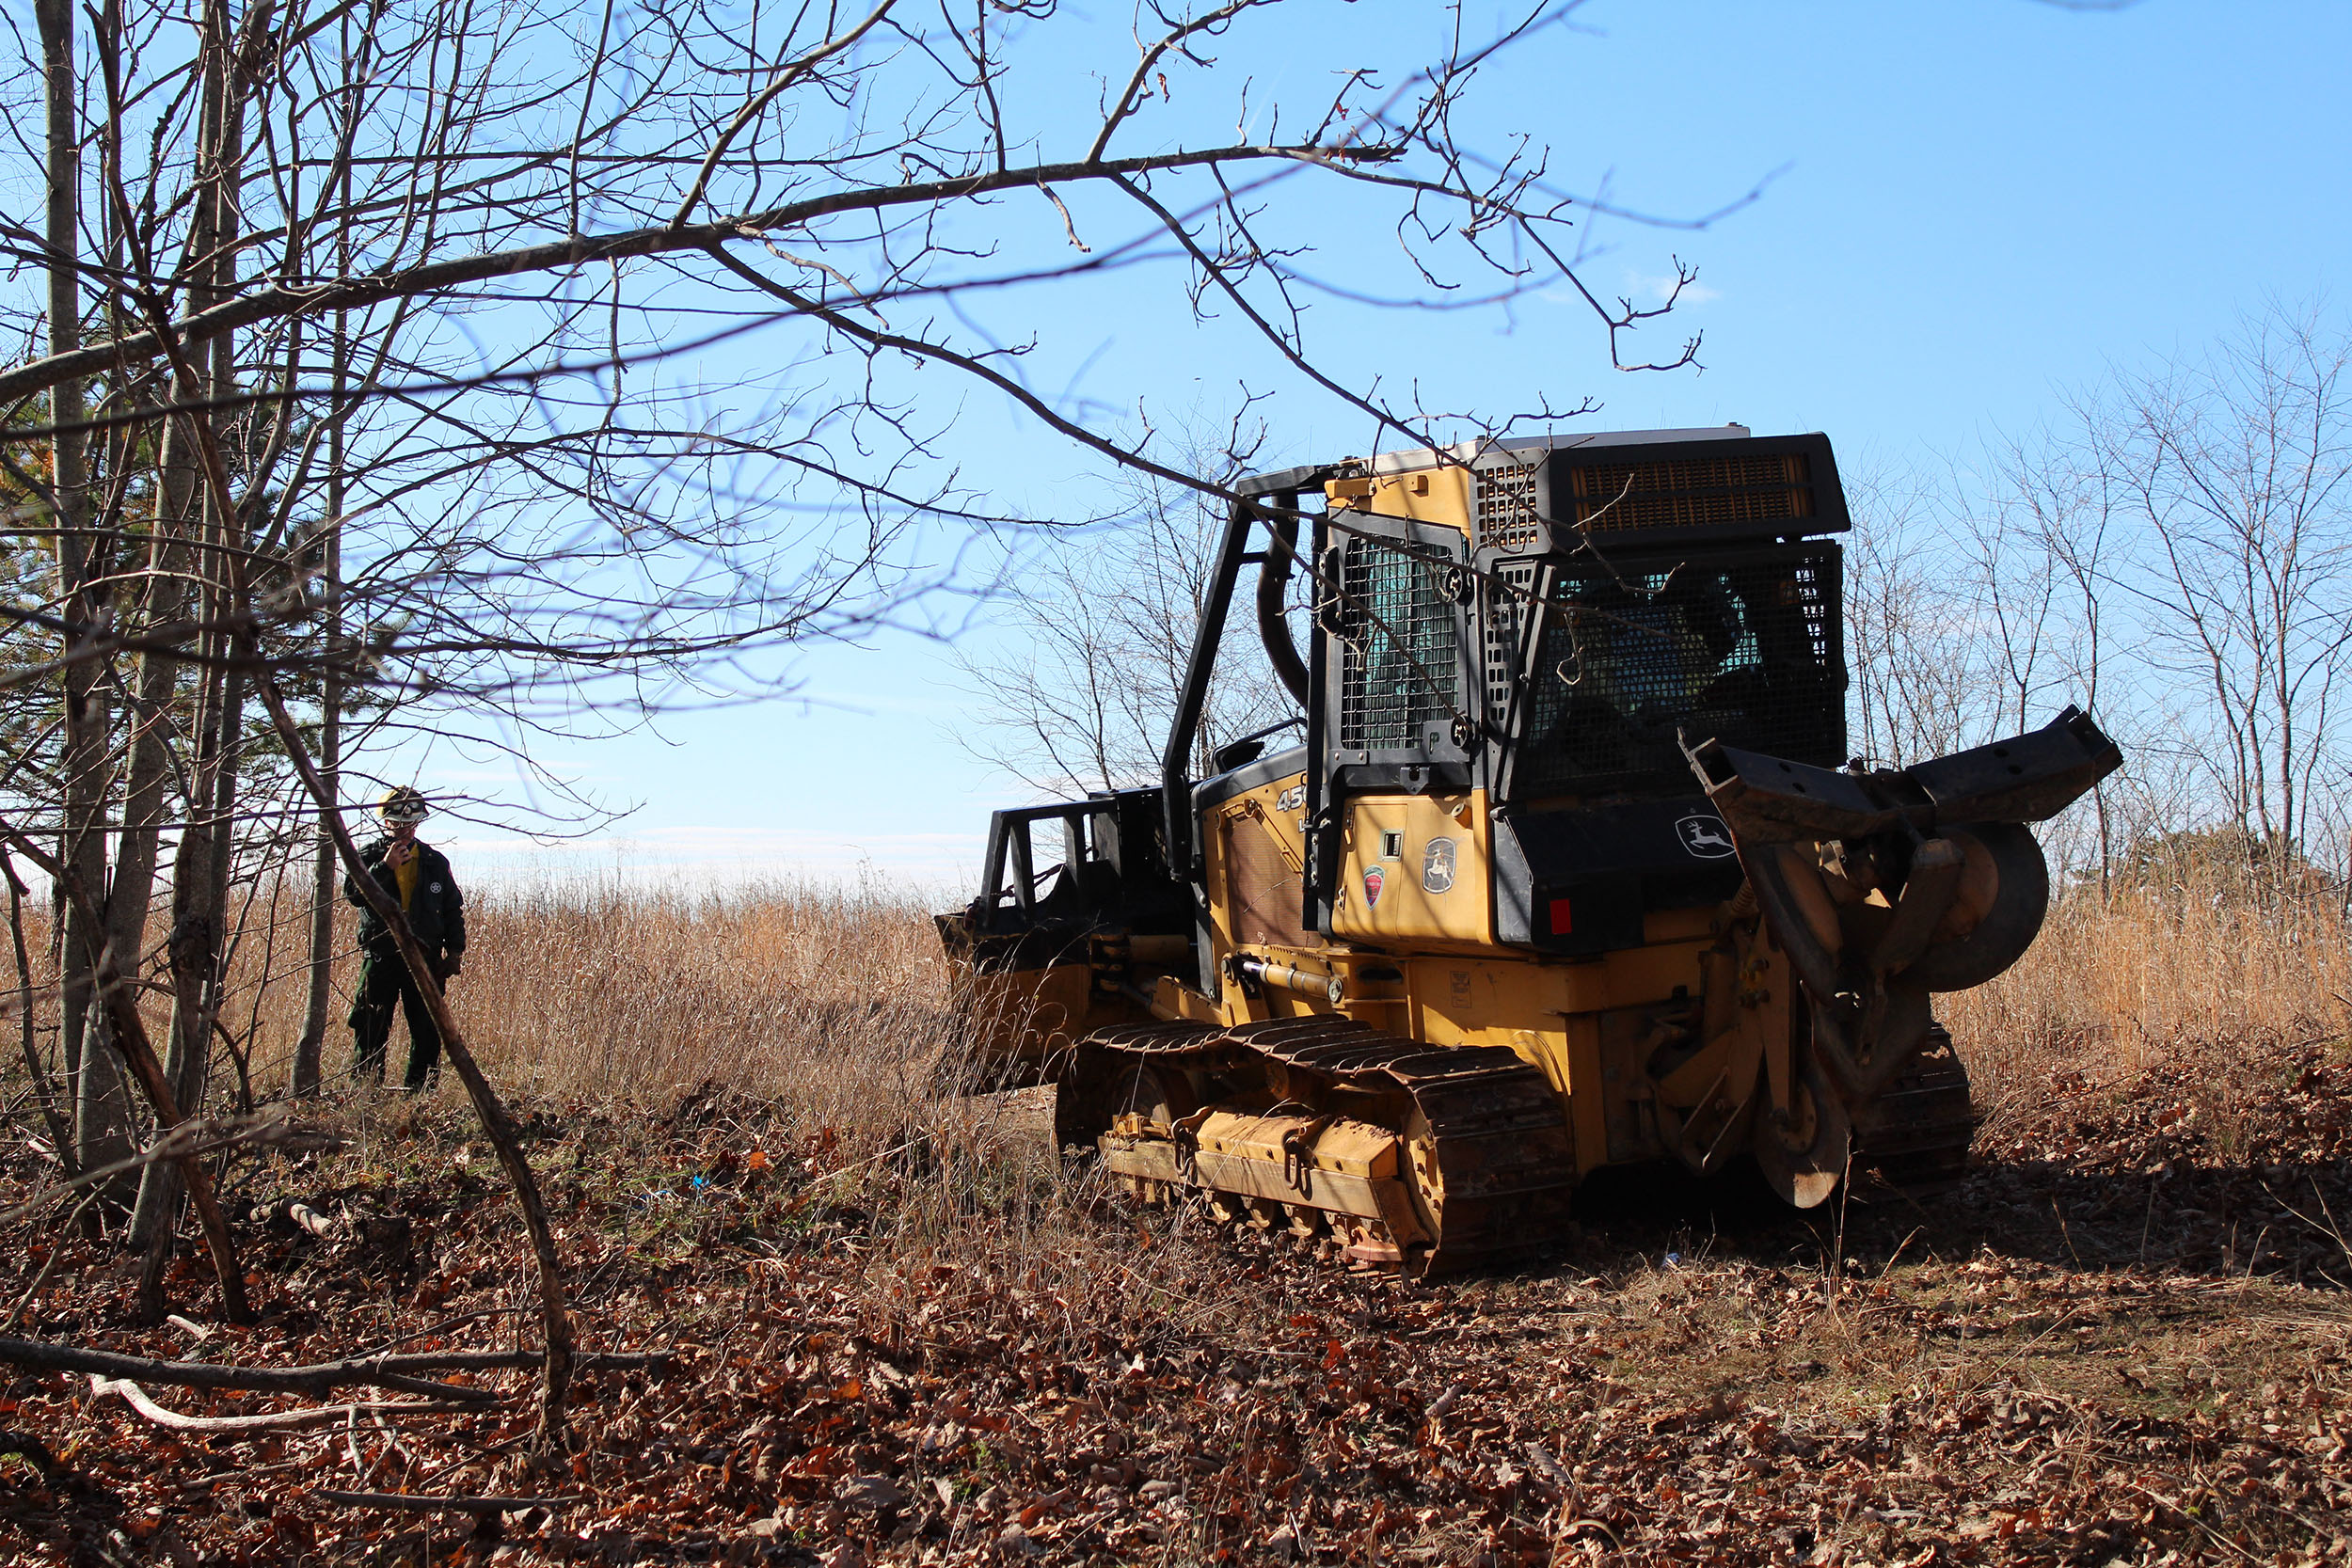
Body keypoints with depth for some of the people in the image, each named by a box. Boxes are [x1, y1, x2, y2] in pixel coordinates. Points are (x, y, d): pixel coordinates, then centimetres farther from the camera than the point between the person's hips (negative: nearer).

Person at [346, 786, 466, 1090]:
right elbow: (353, 894, -12)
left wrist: (455, 950, 4)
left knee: (428, 1031, 2)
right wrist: (385, 867, -19)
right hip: (381, 957, -2)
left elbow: (453, 908, 13)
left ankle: (422, 1091, 9)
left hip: (425, 957, 2)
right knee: (371, 1030, -1)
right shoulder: (370, 857, 4)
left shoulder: (435, 861, 11)